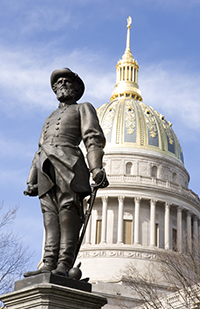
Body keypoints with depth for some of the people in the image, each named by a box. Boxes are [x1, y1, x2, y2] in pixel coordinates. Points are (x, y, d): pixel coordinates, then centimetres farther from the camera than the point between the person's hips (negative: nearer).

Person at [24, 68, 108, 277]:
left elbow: (94, 138, 3)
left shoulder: (83, 108, 19)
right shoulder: (51, 118, 37)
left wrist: (96, 167, -14)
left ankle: (64, 265, -25)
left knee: (68, 213, -16)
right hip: (45, 169, 6)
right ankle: (48, 265, -17)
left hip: (68, 162, -6)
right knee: (50, 215, -7)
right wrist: (32, 181, 18)